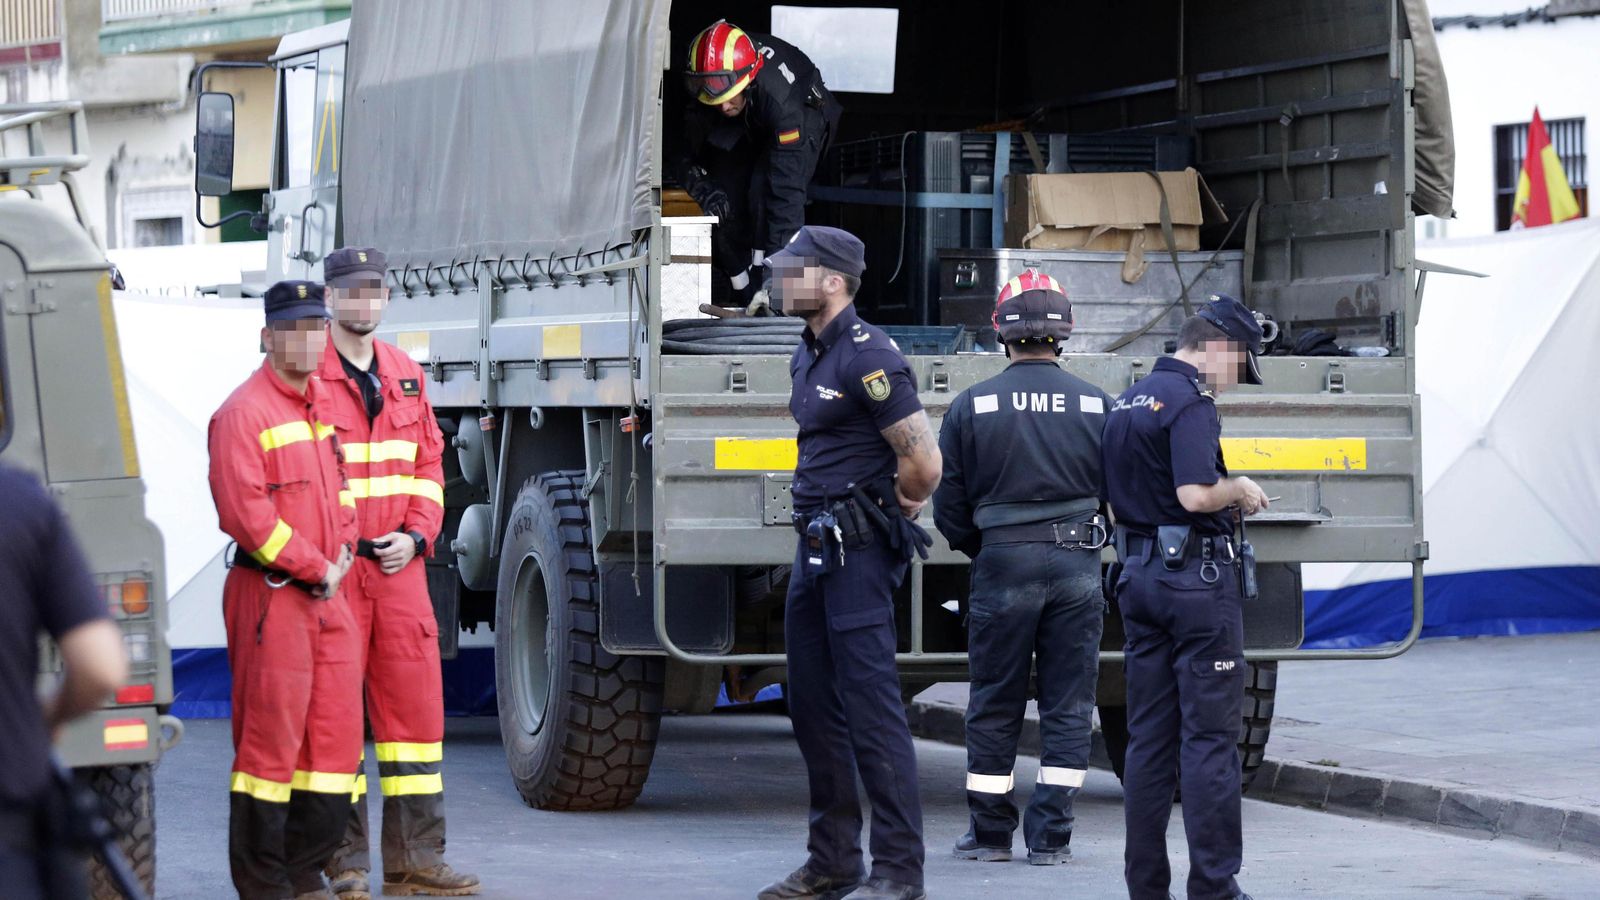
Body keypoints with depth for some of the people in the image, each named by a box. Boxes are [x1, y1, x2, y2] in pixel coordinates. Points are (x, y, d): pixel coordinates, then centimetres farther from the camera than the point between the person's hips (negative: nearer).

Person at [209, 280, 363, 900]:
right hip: (271, 594, -8)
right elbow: (244, 511, -18)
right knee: (270, 733, -6)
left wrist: (341, 555, 7)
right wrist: (314, 567, -13)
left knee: (338, 727, 8)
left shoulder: (321, 403, 16)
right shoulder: (244, 413, -11)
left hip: (327, 594, 8)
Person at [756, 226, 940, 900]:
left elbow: (923, 463, -17)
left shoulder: (867, 357, -15)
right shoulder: (807, 356, 14)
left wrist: (883, 505, 0)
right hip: (814, 546, 10)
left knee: (871, 709, -10)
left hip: (858, 553, -10)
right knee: (814, 708, 12)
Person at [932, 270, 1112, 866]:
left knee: (994, 707, 8)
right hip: (1078, 568, 1)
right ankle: (1051, 837, 5)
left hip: (1003, 566, -1)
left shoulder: (973, 406, -2)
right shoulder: (1096, 405, 1)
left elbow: (948, 507, 1)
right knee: (1068, 706, 6)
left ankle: (990, 834, 13)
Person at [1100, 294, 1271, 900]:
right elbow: (1195, 495, -25)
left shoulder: (1127, 401, 15)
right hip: (1196, 576, -9)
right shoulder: (1190, 402, -14)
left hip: (1139, 575, 9)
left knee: (1149, 736, 9)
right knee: (1209, 736, -5)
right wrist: (1238, 490, -5)